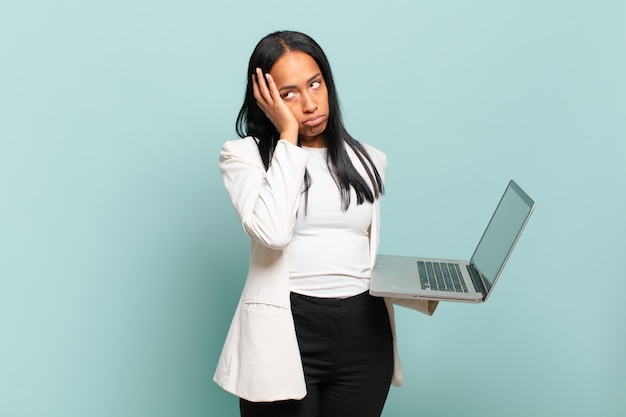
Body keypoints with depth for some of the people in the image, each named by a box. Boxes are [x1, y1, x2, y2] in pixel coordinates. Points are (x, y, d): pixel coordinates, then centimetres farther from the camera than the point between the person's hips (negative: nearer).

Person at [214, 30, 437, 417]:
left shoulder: (367, 160, 12)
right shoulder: (244, 154, -2)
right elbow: (273, 232, -21)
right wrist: (288, 135, -12)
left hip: (364, 332, 4)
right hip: (284, 330, -3)